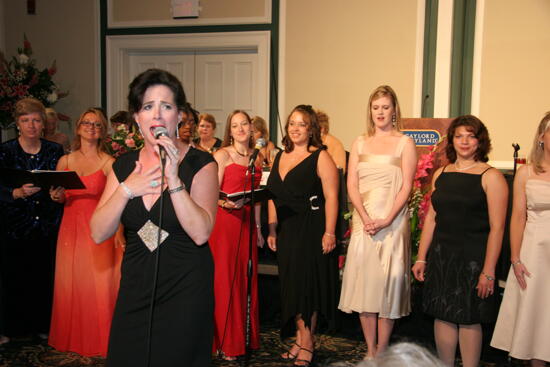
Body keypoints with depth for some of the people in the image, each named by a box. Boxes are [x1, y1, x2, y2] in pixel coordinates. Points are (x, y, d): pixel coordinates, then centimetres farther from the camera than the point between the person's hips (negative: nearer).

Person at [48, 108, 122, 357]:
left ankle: (100, 339, 15)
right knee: (70, 284, 9)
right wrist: (57, 196, -7)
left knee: (99, 284, -1)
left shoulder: (109, 163, -3)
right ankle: (72, 338, 26)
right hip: (71, 229, 4)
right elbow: (60, 198, 16)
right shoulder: (65, 161, 8)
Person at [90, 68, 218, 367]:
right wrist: (126, 190, -14)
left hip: (185, 291, -4)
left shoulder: (200, 163, -9)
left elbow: (201, 233, -20)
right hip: (135, 288, 4)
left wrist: (173, 179, -25)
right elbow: (98, 234, -1)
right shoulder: (124, 165, 4)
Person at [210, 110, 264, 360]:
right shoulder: (222, 155, -3)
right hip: (224, 220, -5)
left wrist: (258, 226, 15)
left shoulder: (257, 157, 14)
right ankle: (225, 342, 9)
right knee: (224, 279, -2)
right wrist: (227, 204, -27)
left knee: (247, 278, 8)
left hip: (247, 222, 5)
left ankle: (246, 337, 20)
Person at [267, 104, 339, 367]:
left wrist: (329, 232, -19)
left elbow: (331, 197, -13)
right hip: (286, 230, 6)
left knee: (307, 283, 0)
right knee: (292, 285, 10)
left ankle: (306, 343, 14)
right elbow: (273, 196, 16)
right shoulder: (280, 157, 13)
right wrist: (272, 230, 12)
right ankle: (301, 340, 22)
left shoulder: (320, 157, -6)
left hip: (312, 229, -6)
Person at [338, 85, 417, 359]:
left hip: (393, 222, -3)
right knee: (363, 282, 4)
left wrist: (386, 220, -16)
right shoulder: (360, 143, 11)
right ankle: (370, 350, 15)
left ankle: (382, 350, 12)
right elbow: (351, 185, 4)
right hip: (363, 221, 3)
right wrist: (365, 218, -10)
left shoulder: (404, 143, 2)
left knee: (387, 284, 1)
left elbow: (406, 187, -5)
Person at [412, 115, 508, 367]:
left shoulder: (491, 177, -6)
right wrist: (421, 258, 10)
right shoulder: (441, 174, 9)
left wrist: (488, 271, -15)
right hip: (441, 255, 5)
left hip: (473, 258, -5)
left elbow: (497, 227, -11)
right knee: (443, 315, 9)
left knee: (469, 319, 4)